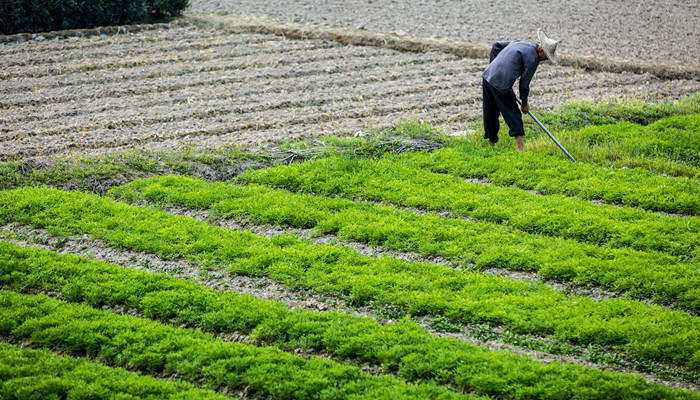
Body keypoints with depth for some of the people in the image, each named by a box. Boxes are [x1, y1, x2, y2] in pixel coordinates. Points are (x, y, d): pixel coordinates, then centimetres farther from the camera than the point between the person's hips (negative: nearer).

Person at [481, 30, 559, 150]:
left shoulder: (518, 42, 19)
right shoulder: (533, 58, -6)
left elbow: (496, 45, 26)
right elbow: (524, 83, -3)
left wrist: (492, 66, 30)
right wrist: (525, 102, 10)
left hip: (487, 76, 8)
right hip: (501, 85, -8)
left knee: (491, 113, 18)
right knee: (513, 114, 1)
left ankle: (492, 142, 28)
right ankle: (520, 147, -2)